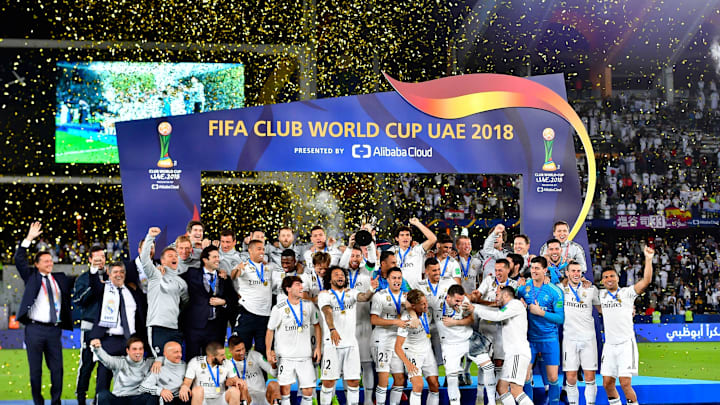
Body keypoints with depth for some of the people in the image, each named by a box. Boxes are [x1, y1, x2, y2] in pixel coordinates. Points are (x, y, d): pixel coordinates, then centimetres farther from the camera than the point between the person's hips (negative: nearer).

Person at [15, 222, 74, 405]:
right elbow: (19, 260, -3)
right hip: (34, 329, -3)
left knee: (57, 369, 3)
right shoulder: (31, 276, 7)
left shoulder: (60, 279, 15)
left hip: (54, 330, 3)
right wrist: (29, 239, -9)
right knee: (35, 369, 3)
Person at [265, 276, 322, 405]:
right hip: (285, 356, -3)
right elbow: (270, 331, 2)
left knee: (308, 391, -1)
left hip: (305, 356, 3)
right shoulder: (278, 309, -5)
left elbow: (316, 325, 15)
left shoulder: (309, 305, 5)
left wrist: (318, 347, 9)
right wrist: (268, 351, -5)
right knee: (285, 389, -4)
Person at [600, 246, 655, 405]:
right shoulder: (601, 295, 12)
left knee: (625, 383, -12)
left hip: (626, 344, -5)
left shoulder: (627, 293, -1)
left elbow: (646, 280, -14)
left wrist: (648, 258, -18)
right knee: (607, 384, 4)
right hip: (609, 345, 5)